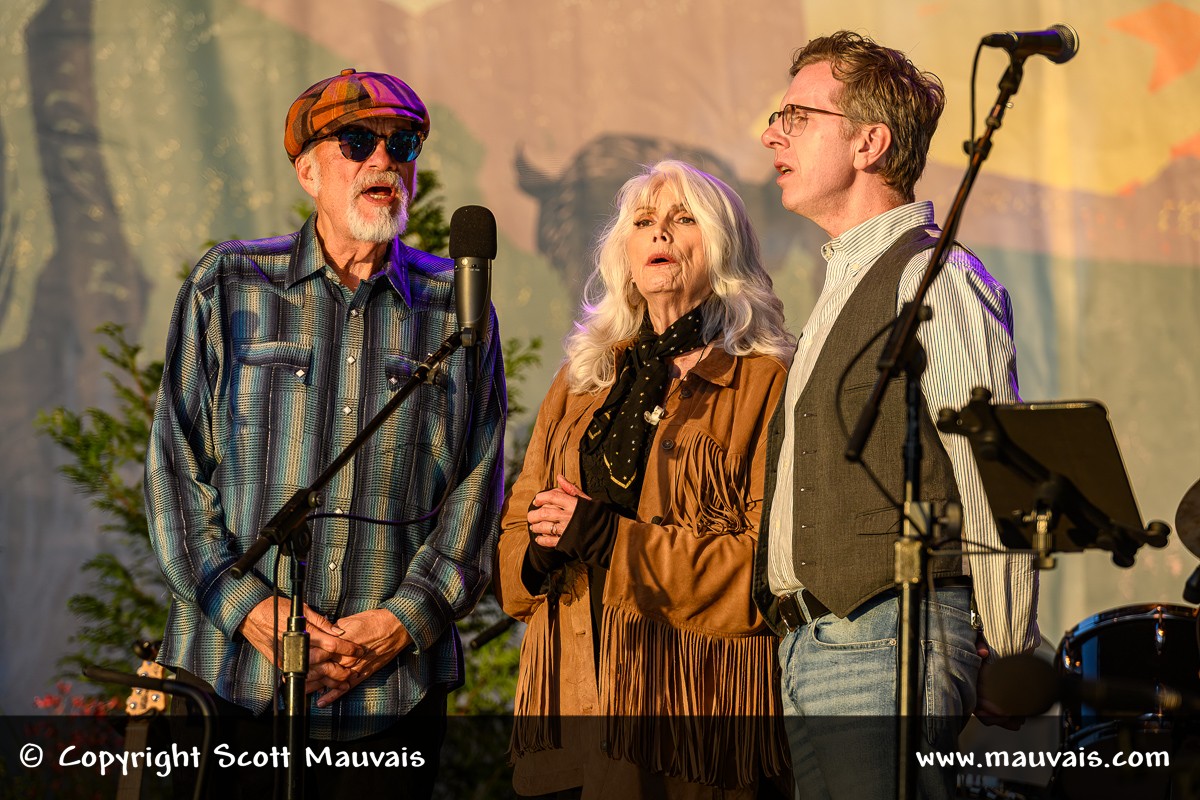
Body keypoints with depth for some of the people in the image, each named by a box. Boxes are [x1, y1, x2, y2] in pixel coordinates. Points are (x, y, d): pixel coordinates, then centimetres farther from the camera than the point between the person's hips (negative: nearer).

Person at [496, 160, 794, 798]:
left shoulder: (763, 385, 0)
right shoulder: (579, 381, 19)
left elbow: (771, 561, -11)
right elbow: (513, 531, 18)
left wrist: (614, 540, -14)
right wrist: (540, 550, -7)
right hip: (571, 697, 5)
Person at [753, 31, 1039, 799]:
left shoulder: (934, 278, -9)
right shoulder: (845, 286, 21)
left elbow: (992, 480, -12)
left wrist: (1009, 659, -12)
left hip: (885, 646, -9)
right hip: (813, 648, 9)